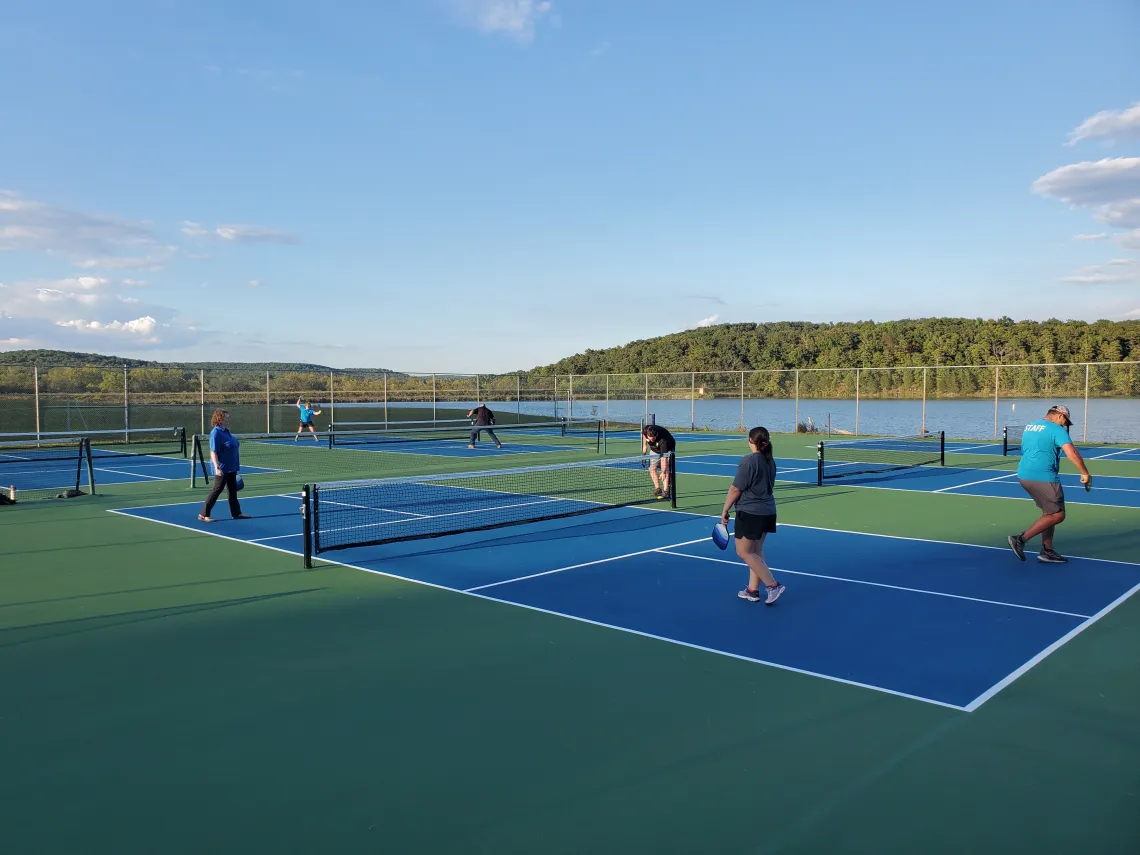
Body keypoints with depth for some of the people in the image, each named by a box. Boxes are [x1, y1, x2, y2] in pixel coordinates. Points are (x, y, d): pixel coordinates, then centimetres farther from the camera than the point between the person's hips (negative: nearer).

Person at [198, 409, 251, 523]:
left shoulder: (226, 431, 11)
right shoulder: (216, 433, -17)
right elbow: (213, 452, -22)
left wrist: (237, 461, 23)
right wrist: (217, 468, -28)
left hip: (231, 468, 9)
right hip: (222, 468, -9)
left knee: (232, 490, 13)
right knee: (217, 490, -4)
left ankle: (236, 513, 21)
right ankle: (203, 514, 4)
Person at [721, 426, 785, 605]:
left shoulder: (748, 461, -18)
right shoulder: (770, 461, 7)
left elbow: (735, 490, -16)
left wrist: (725, 511, -6)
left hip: (750, 513, -8)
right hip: (768, 512, 8)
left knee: (744, 552, 1)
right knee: (756, 551, 15)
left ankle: (773, 585, -3)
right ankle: (753, 590, 20)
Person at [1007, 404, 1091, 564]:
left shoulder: (1029, 426, 17)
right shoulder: (1057, 429, -8)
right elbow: (1072, 453, -18)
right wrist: (1085, 474, -9)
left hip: (1023, 475, 9)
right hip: (1043, 478, -9)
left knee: (1049, 512, 17)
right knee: (1057, 515, 0)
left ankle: (1047, 551, 16)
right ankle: (1021, 539, -7)